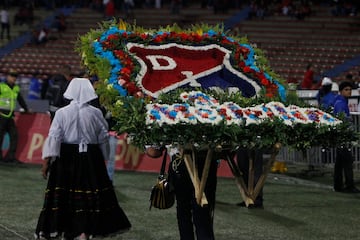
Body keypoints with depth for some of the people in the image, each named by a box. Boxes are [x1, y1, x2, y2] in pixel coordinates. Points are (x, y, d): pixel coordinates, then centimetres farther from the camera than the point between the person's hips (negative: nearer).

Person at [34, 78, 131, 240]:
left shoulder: (62, 113, -4)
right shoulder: (96, 113, -1)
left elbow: (53, 137, -10)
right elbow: (103, 138, 4)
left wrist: (46, 160, -10)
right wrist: (103, 158, 17)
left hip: (67, 158, 0)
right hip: (91, 158, 0)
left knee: (64, 196, 8)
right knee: (88, 197, 3)